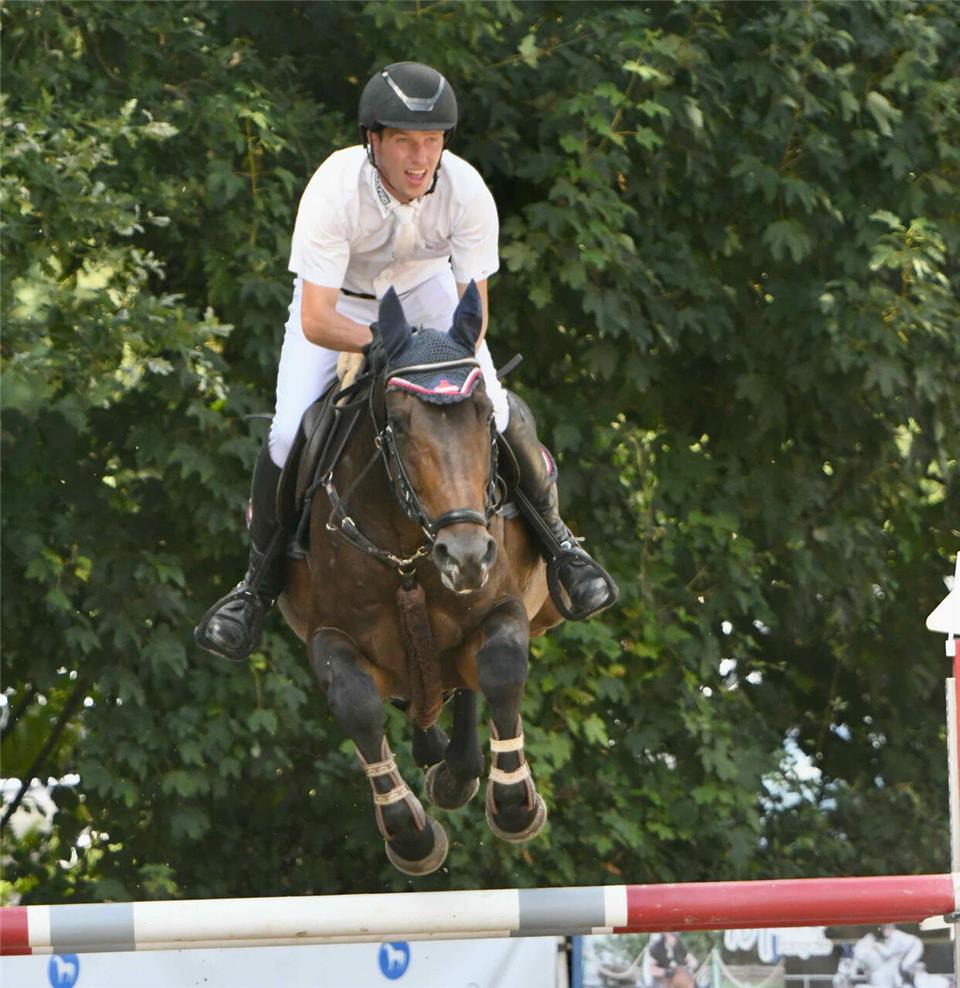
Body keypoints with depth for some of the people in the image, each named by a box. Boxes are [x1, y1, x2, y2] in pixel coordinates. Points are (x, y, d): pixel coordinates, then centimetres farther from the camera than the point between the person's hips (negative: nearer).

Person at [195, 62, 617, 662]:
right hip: (336, 296, -2)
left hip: (425, 287, 2)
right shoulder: (334, 190, -38)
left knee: (496, 410, -15)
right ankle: (261, 582, 9)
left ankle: (555, 536, 13)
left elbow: (473, 309, -23)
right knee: (289, 436, -16)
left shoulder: (467, 192, -31)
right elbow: (315, 322, -37)